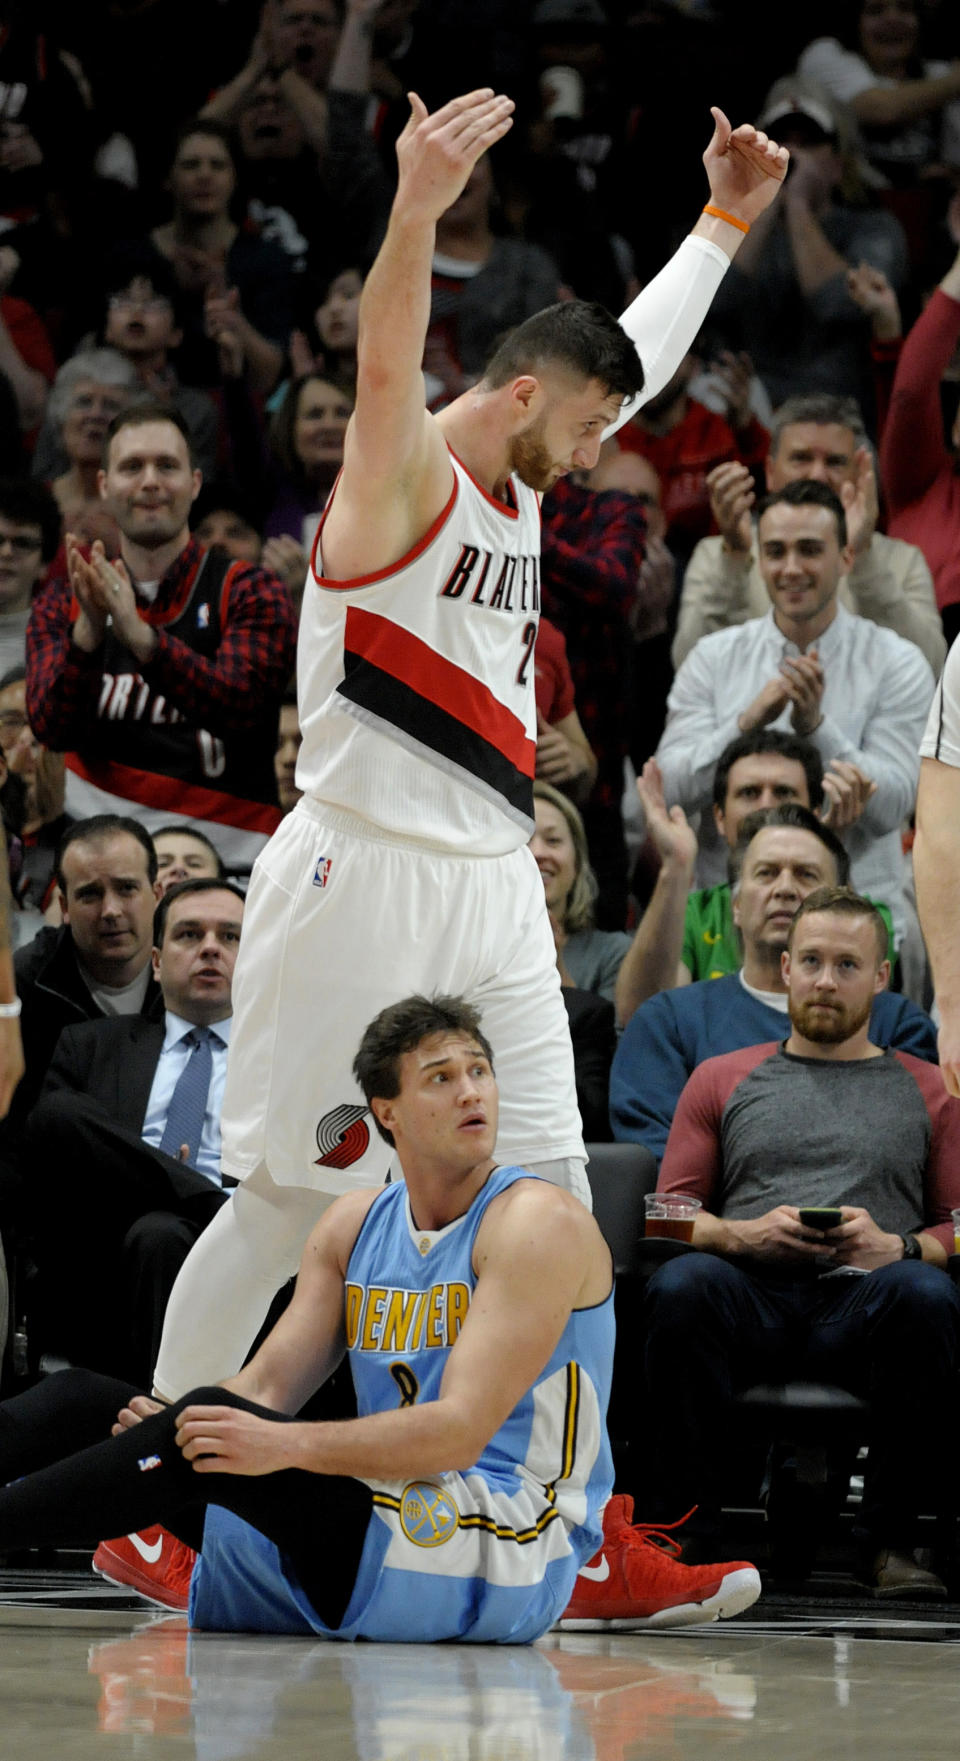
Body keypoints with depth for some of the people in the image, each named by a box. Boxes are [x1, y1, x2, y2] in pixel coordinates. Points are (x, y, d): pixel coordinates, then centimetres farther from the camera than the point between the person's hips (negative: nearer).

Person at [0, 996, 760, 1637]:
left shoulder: (540, 1224, -10)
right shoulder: (355, 1225, 12)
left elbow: (461, 1430, -20)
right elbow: (267, 1386, 6)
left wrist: (287, 1446, -32)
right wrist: (171, 1428, -17)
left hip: (501, 1561, -7)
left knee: (209, 1426, -27)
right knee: (84, 1396, 1)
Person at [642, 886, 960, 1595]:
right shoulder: (723, 1080, 25)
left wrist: (897, 1247, -9)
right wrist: (746, 1234, -5)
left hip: (862, 1299, 0)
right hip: (753, 1293, 0)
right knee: (681, 1285, -36)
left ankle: (893, 1542, -28)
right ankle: (685, 1529, -28)